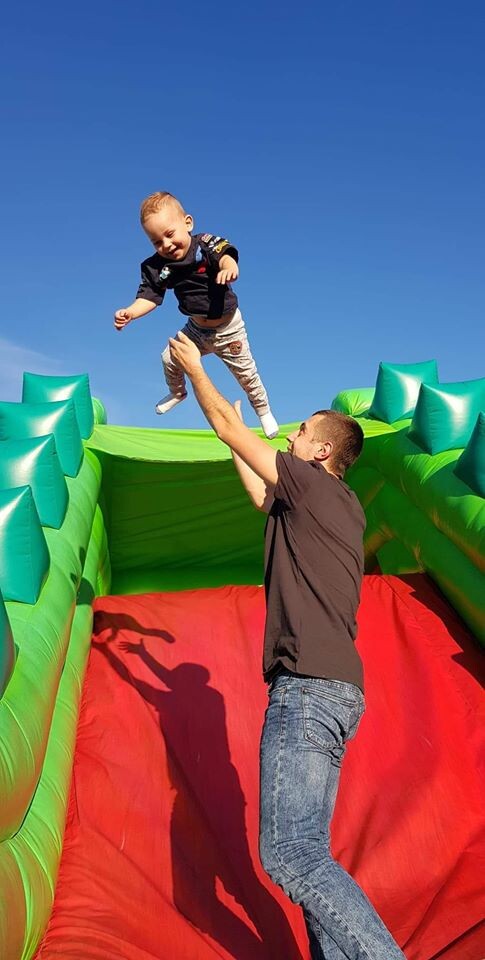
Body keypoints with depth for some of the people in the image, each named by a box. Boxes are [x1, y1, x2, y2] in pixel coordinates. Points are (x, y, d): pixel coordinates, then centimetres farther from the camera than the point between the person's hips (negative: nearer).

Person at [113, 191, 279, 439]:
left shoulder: (206, 244, -24)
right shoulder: (157, 267, -13)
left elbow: (225, 254, -42)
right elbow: (149, 296, -15)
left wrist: (228, 267, -68)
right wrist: (130, 312, -36)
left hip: (228, 328, -3)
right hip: (196, 329, 4)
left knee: (246, 372, 6)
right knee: (169, 358, 6)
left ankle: (264, 411, 32)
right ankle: (178, 392, 40)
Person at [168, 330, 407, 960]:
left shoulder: (312, 483, -3)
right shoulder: (343, 509, 21)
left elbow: (230, 429, 5)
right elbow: (262, 496, 36)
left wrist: (194, 368, 20)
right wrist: (233, 434, 47)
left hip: (308, 685, -10)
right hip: (334, 689, 10)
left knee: (289, 852, -13)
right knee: (308, 851, 10)